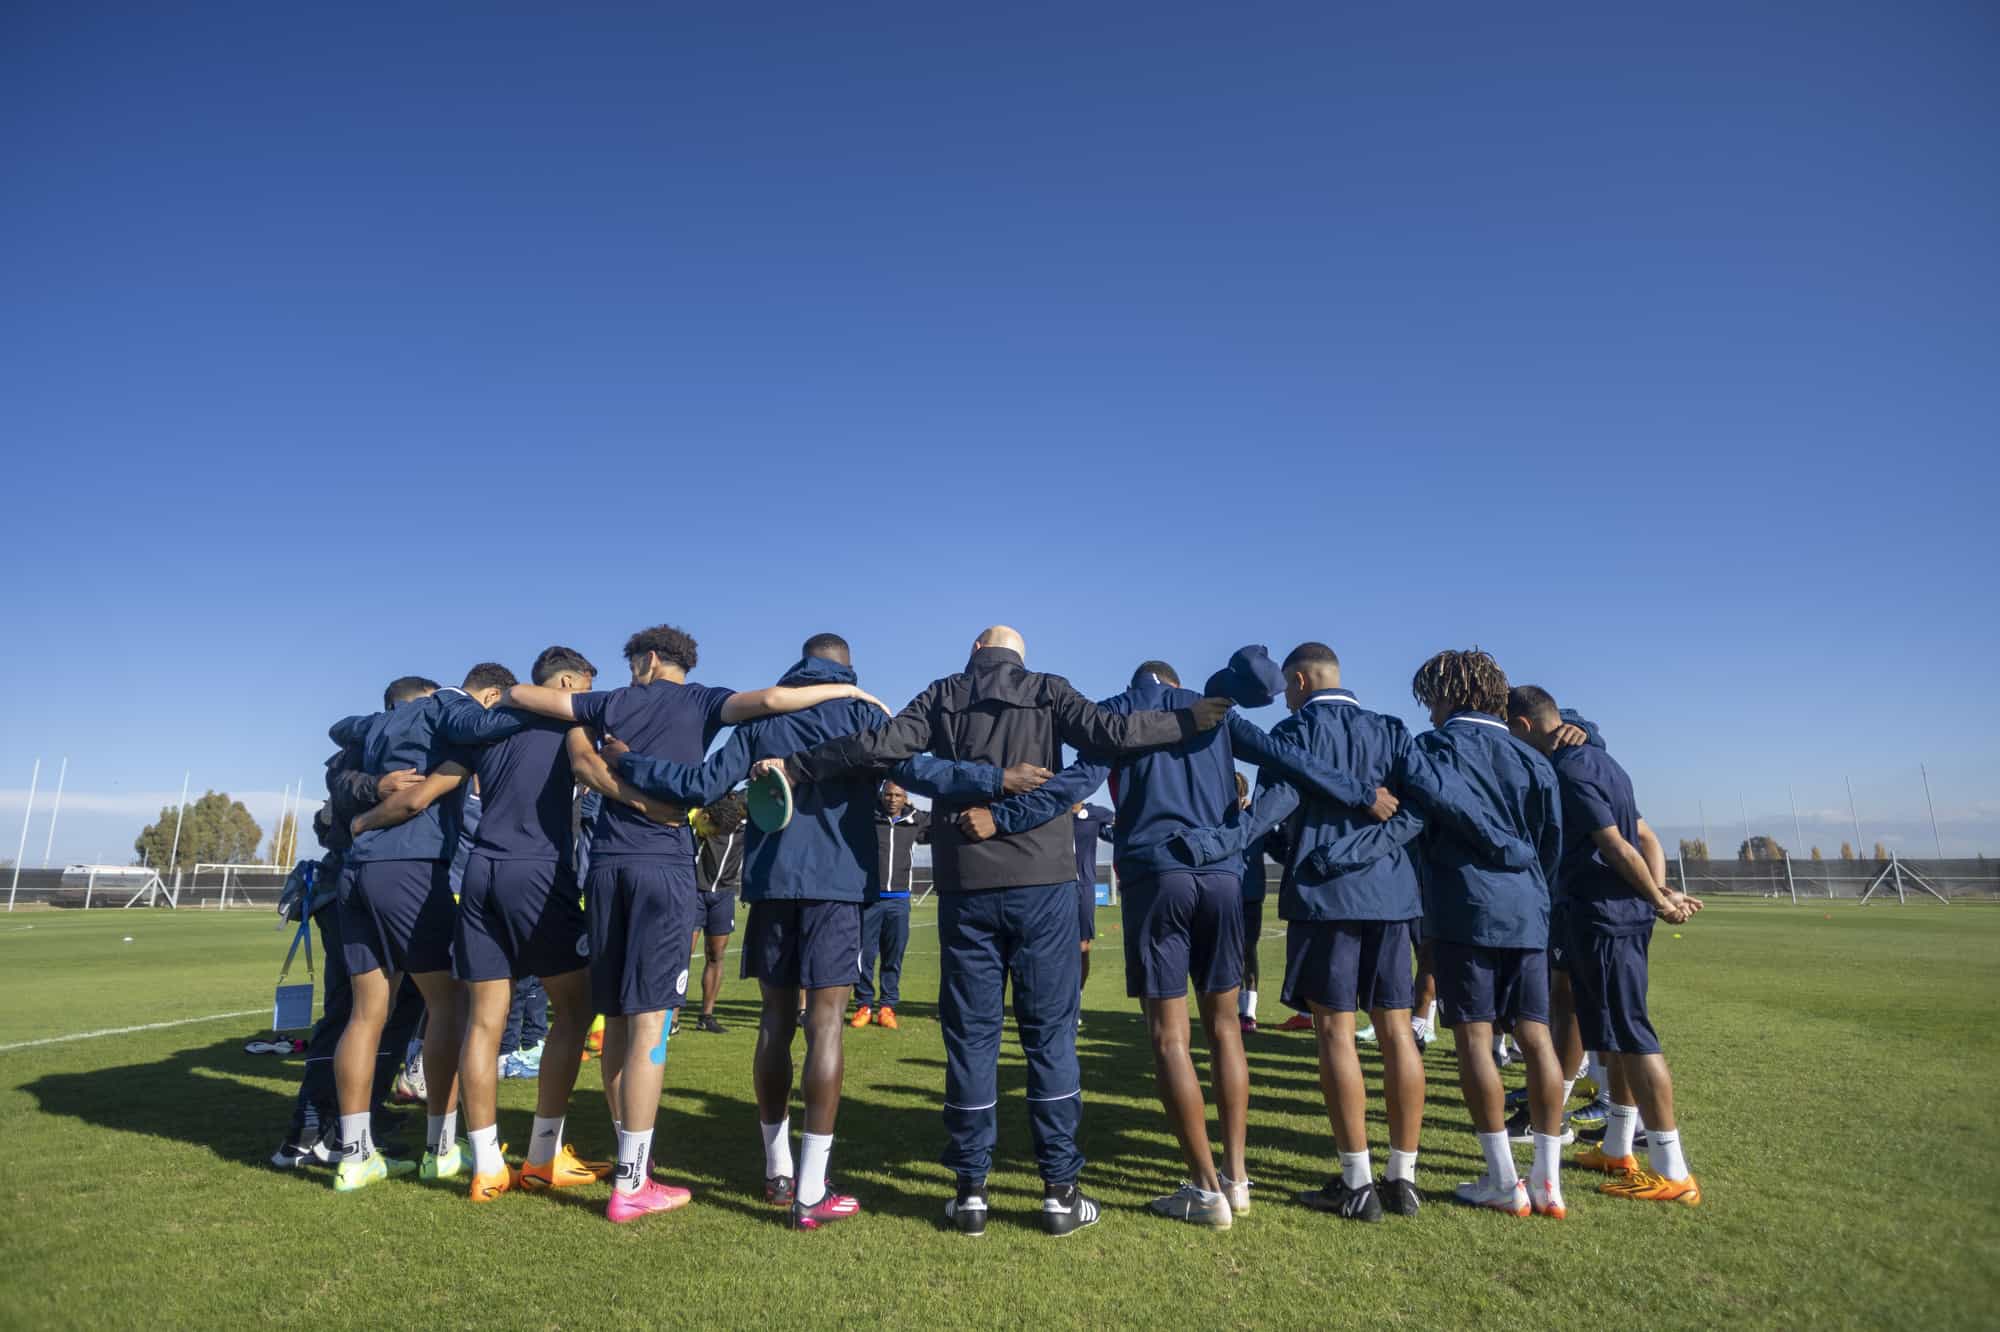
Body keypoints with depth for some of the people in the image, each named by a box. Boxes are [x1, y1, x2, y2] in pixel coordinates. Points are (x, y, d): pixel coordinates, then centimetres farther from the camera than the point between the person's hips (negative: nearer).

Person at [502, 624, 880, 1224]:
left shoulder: (613, 702, 15)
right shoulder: (702, 701, 6)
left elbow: (519, 694, 22)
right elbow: (769, 699, -13)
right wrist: (848, 690, -3)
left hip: (607, 864, 4)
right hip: (665, 866, -4)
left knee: (616, 1021, 12)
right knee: (649, 1024, -4)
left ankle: (631, 1161, 24)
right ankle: (630, 1187, -2)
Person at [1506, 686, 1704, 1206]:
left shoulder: (1567, 771, -15)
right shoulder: (1598, 758, 15)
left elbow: (1616, 846, -17)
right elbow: (1647, 838, 14)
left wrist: (1657, 900, -5)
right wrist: (1660, 892, 4)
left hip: (1602, 914, -10)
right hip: (1626, 914, 10)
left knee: (1630, 1036, -4)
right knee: (1621, 1033, 16)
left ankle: (1672, 1172, 4)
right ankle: (1617, 1150, 28)